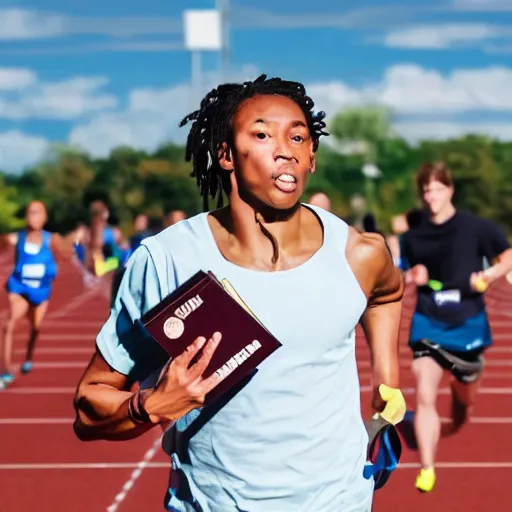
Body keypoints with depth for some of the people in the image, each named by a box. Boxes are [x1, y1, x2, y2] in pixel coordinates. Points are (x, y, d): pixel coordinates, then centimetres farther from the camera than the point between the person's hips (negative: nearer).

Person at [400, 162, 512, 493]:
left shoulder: (475, 227, -10)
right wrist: (412, 277, -10)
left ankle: (455, 425, 55)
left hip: (467, 324, 0)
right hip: (428, 323, 1)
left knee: (465, 392, 18)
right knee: (425, 395, -13)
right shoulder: (414, 235, -1)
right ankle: (427, 469, -6)